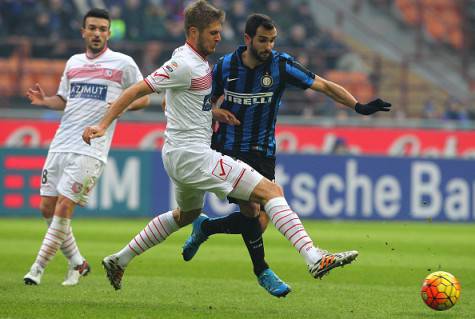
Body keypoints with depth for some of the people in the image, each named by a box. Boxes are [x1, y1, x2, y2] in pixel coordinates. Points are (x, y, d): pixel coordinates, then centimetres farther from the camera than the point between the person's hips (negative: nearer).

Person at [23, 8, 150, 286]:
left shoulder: (123, 63, 1)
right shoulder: (74, 63, 16)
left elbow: (143, 97, 7)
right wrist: (45, 100, 4)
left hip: (90, 149, -6)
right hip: (60, 145, 6)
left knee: (63, 207, -13)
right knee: (48, 207, 3)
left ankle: (38, 269, -6)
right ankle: (77, 263, 19)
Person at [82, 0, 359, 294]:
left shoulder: (198, 61, 12)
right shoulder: (184, 64, -16)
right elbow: (137, 91, -16)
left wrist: (212, 111, 11)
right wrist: (103, 125, -18)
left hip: (181, 157, 11)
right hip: (192, 155, -11)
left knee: (187, 214, 35)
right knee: (271, 190, -17)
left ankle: (120, 260, 39)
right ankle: (314, 258, -29)